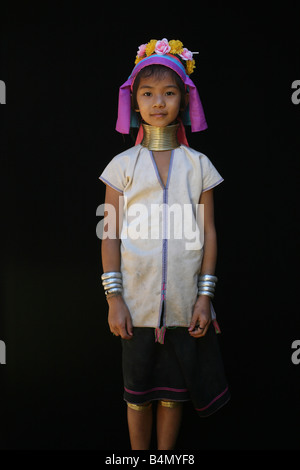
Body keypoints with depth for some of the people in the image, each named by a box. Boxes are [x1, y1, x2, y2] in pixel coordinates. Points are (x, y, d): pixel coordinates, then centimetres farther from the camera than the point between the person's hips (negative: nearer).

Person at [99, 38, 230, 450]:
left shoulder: (198, 165, 3)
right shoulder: (123, 165, 1)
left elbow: (208, 232, 2)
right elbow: (111, 235, 0)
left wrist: (205, 296, -3)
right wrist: (114, 298, -5)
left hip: (185, 303, 1)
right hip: (138, 303, 0)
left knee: (174, 392, 13)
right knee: (138, 392, 13)